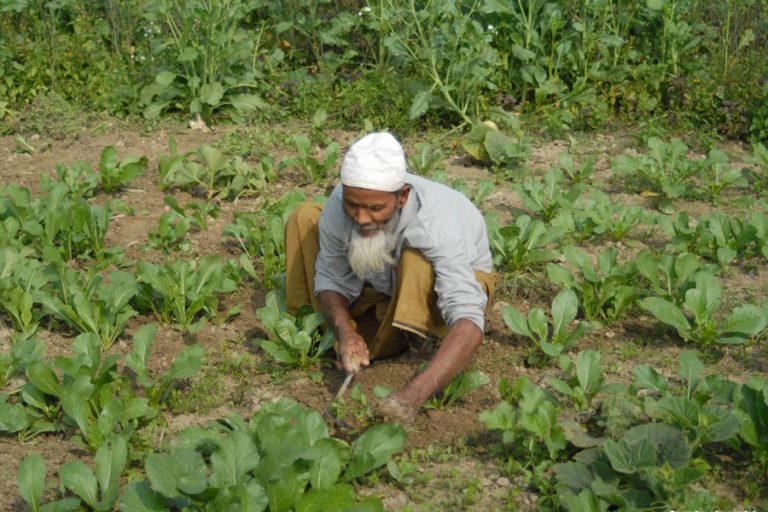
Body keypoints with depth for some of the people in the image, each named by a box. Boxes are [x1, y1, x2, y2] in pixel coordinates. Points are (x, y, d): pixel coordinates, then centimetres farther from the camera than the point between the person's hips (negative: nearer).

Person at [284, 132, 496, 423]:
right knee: (305, 216, -9)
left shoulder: (438, 224, -42)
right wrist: (344, 330, -34)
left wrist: (413, 395, -65)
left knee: (417, 262, -39)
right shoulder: (339, 206, -29)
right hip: (388, 282, 5)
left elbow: (468, 324, -51)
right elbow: (331, 278, -12)